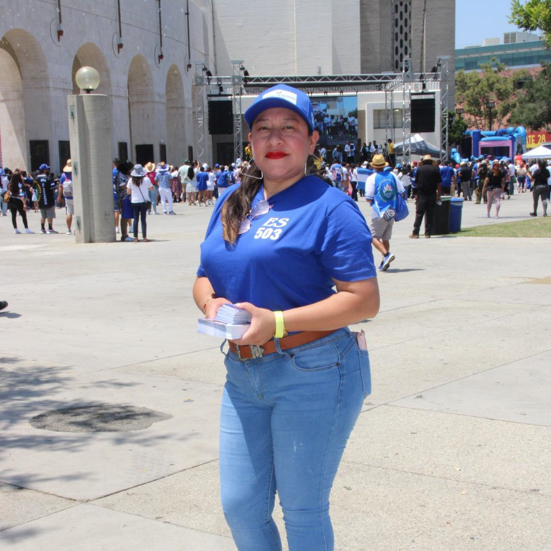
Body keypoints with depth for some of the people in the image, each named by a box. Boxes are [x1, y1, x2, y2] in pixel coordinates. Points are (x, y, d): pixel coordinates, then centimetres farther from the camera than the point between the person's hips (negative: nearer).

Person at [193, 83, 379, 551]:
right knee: (240, 506, 12)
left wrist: (276, 322, -24)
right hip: (243, 373, 7)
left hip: (313, 374, -7)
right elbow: (205, 278, 19)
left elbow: (364, 300, -17)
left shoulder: (329, 207, -10)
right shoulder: (232, 204, 13)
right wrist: (211, 302, -6)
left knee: (303, 511, 6)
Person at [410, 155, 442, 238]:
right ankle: (428, 233, 5)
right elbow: (438, 184, 0)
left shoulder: (419, 169, 3)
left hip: (421, 195, 0)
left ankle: (415, 233, -4)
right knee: (430, 214, 5)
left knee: (419, 214, 1)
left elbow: (416, 182, 4)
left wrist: (416, 194, 11)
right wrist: (439, 195, 5)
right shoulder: (435, 169, 2)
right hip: (432, 195, 0)